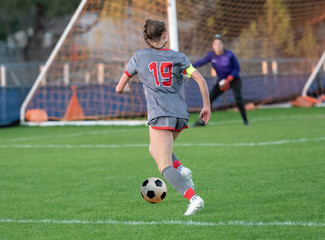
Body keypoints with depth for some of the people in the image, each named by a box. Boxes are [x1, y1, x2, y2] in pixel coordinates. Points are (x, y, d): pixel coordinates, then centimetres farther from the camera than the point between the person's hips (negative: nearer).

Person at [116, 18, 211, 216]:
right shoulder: (177, 57, 9)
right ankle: (181, 170, 3)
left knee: (165, 167, -9)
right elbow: (201, 80, -1)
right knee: (155, 149, 29)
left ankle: (193, 198, -29)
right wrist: (207, 106, 9)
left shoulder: (139, 57, 6)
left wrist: (125, 88, 36)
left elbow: (119, 88, 12)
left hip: (160, 116, -4)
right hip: (181, 114, 4)